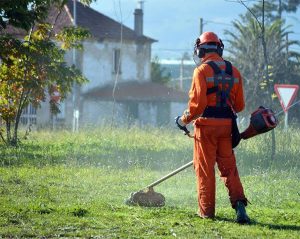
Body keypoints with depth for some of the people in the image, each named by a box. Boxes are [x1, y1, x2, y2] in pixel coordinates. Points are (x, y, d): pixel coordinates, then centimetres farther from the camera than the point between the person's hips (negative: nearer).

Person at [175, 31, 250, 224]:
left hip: (206, 124, -4)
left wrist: (184, 120, 0)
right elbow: (239, 105, 11)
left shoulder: (202, 71, -9)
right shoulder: (233, 72, 8)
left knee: (205, 169, 4)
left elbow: (197, 103, -15)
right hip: (227, 125, 4)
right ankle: (239, 203, -11)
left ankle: (207, 210, 7)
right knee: (229, 167, 8)